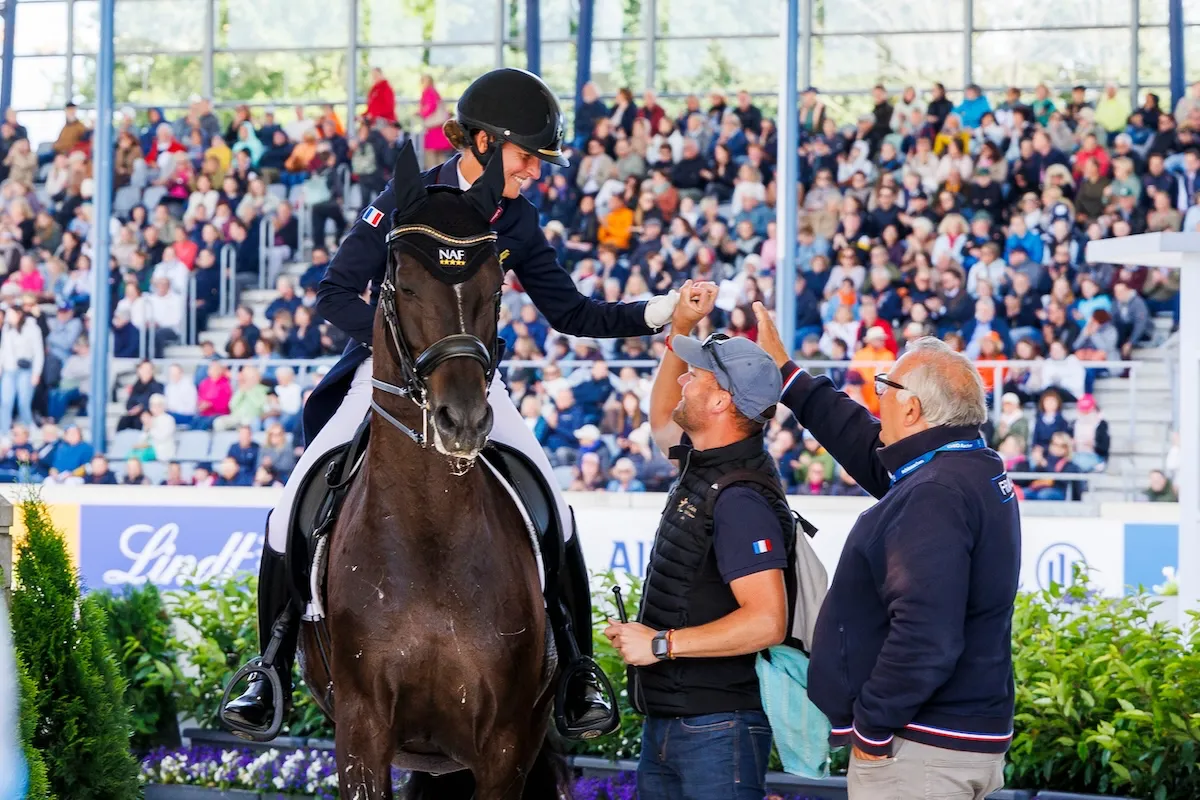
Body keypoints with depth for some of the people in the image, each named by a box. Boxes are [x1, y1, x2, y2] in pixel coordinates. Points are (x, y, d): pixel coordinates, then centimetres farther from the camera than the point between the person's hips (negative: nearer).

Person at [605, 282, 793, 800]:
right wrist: (682, 328, 22)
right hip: (666, 719, 10)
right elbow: (662, 422, 33)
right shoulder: (704, 464, 8)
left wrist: (661, 643, -21)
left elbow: (766, 622, -27)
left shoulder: (742, 501, -21)